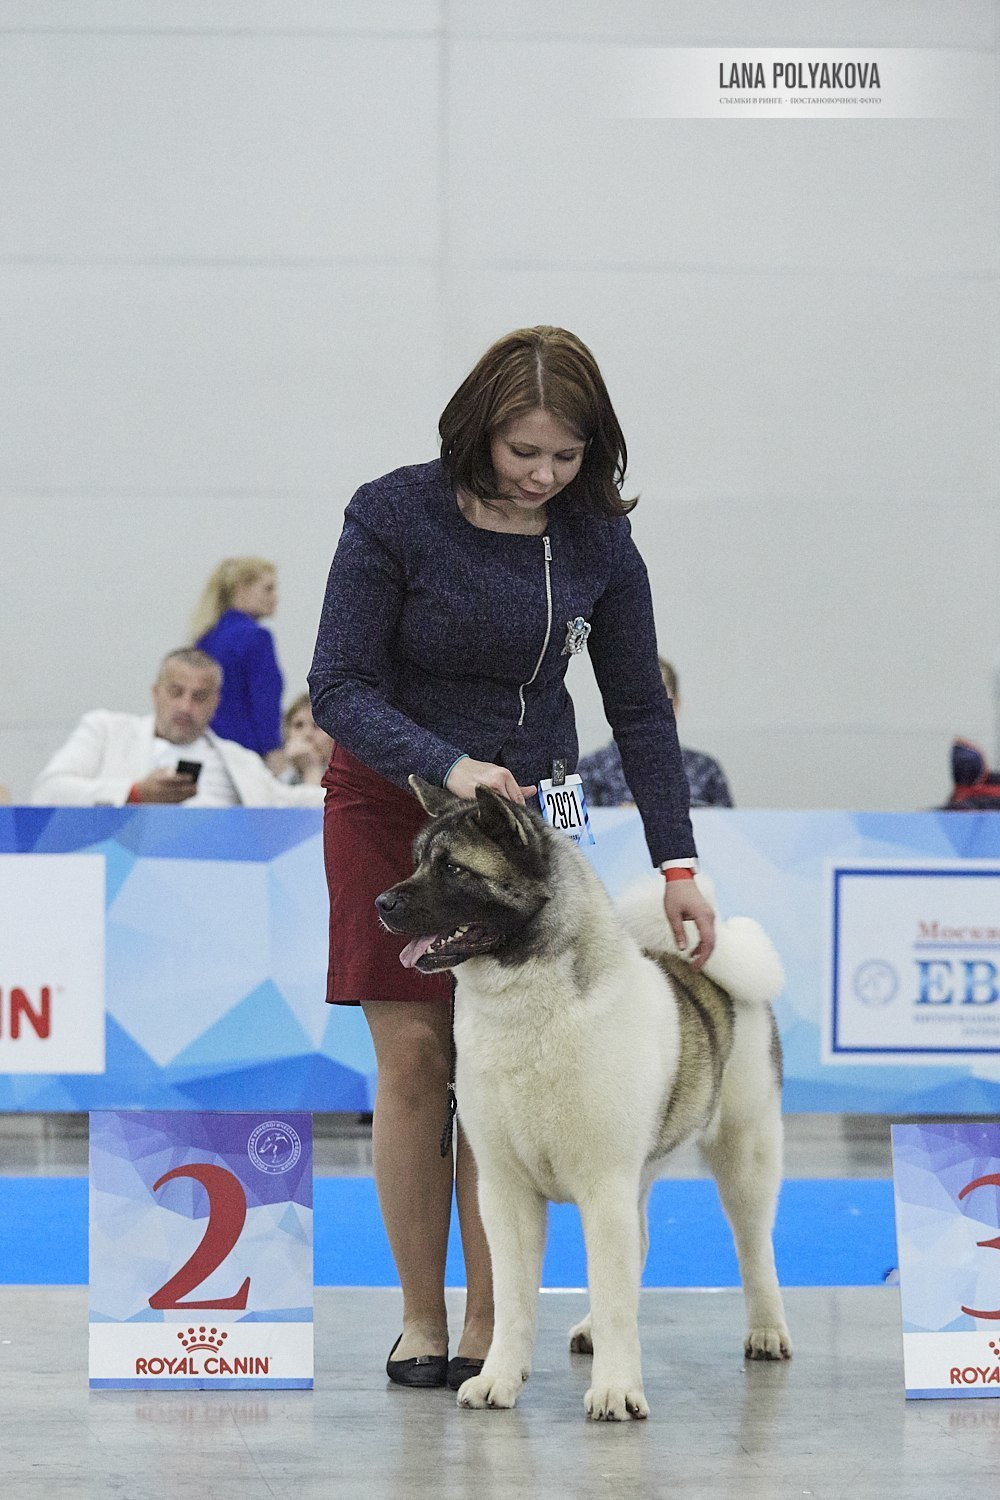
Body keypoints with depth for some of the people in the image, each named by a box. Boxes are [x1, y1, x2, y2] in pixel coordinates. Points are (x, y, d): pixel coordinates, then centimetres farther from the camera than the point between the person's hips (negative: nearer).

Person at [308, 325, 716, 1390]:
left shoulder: (597, 541, -6)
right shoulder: (394, 516, -16)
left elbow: (639, 710, -1)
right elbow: (339, 687, -17)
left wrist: (677, 864, -7)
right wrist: (448, 766, -31)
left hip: (525, 810, 2)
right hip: (391, 802, -2)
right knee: (414, 1055, -4)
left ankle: (486, 1329, 1)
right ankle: (421, 1322, 5)